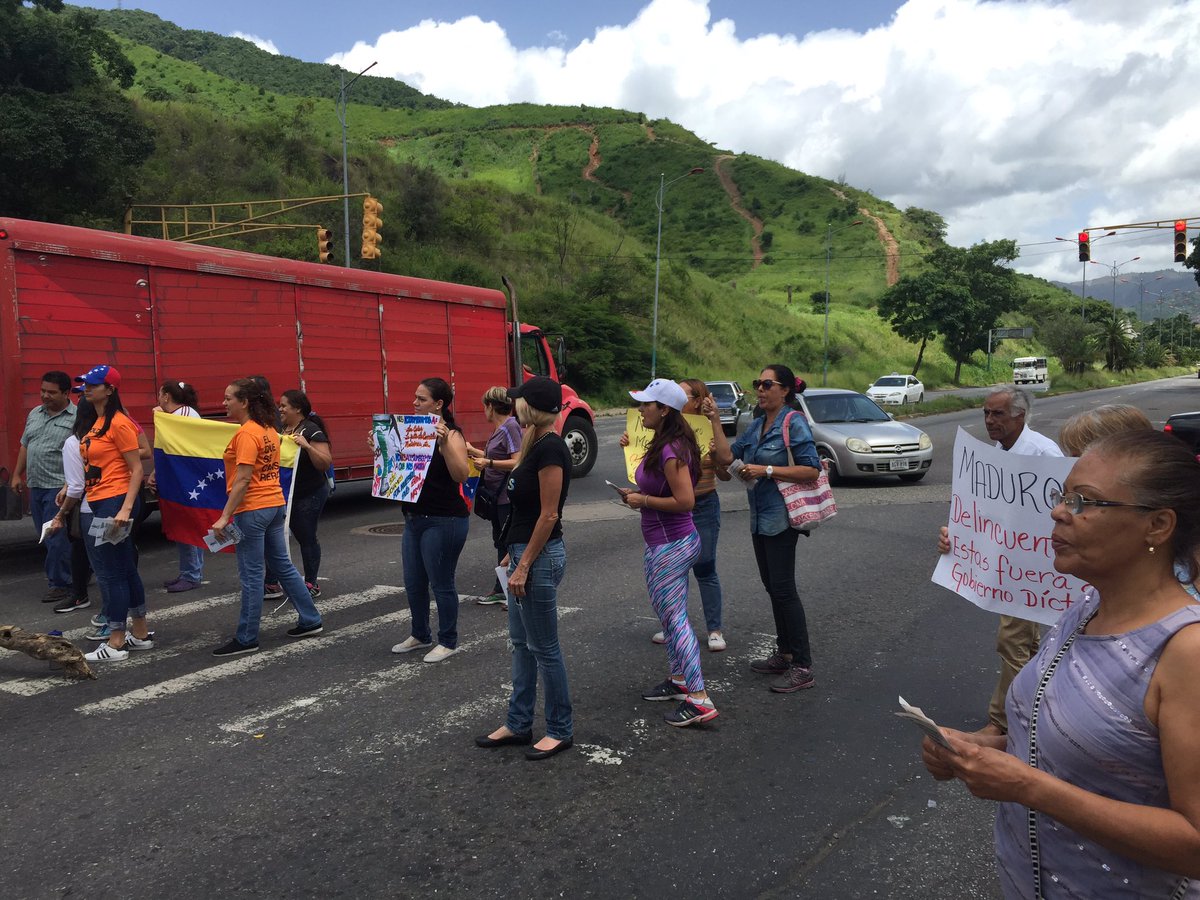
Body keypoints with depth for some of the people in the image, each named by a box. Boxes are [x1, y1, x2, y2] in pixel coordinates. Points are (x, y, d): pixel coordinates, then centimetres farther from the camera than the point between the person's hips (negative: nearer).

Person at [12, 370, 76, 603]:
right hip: (35, 486, 7)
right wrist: (17, 475, 18)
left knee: (56, 538, -7)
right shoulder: (34, 414, 13)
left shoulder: (77, 418, -9)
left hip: (59, 487, -7)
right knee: (45, 536, 13)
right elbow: (24, 445, 21)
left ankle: (60, 584, 2)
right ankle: (68, 573, 25)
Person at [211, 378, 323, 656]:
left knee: (251, 576, -1)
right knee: (283, 565, 17)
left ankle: (246, 639, 8)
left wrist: (225, 516, -19)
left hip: (252, 510, -9)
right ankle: (310, 621, 24)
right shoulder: (268, 429, 10)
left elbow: (243, 480, -20)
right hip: (275, 505, 9)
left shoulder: (247, 433, -16)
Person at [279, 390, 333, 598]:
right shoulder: (280, 429, 8)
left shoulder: (311, 430, -13)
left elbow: (326, 463, -19)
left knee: (307, 537, 1)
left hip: (310, 494, -6)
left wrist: (307, 446, -30)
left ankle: (311, 584, 10)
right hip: (287, 493, 6)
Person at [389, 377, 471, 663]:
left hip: (443, 521, -8)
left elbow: (461, 474, -26)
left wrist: (444, 443, -35)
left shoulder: (450, 435, -12)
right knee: (413, 583, 16)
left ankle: (448, 642, 17)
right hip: (414, 519, 8)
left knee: (441, 583, 1)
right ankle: (420, 635, 34)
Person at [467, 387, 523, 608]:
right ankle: (501, 590, 26)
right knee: (501, 542, 16)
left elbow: (518, 462, -24)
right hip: (497, 496, 10)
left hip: (508, 497, -10)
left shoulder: (510, 427, -17)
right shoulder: (500, 429, 12)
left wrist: (488, 463, -27)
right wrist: (473, 451, 27)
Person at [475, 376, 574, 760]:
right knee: (521, 642, 17)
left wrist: (524, 566, -19)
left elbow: (549, 515, -21)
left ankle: (560, 730, 16)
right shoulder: (537, 445, 11)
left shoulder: (550, 448, -19)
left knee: (544, 647, 2)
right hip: (525, 552, 10)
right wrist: (513, 553, 19)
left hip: (540, 556, -10)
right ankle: (518, 724, 28)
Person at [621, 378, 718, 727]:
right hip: (675, 541, 11)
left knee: (674, 618, -6)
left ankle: (699, 699, -3)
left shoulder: (670, 451, -23)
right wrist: (639, 495, 8)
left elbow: (685, 501, -26)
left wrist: (644, 500, -17)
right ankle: (678, 679, 34)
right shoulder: (665, 445, 9)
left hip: (669, 546, -11)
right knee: (668, 613, 20)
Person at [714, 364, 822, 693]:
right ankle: (784, 655, 27)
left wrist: (766, 470, -21)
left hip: (781, 518, -8)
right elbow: (726, 457, 9)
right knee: (772, 587, 15)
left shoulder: (794, 423, -12)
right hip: (760, 518, 8)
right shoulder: (757, 425, 11)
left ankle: (802, 667, 2)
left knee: (783, 589, -6)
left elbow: (811, 470, -18)